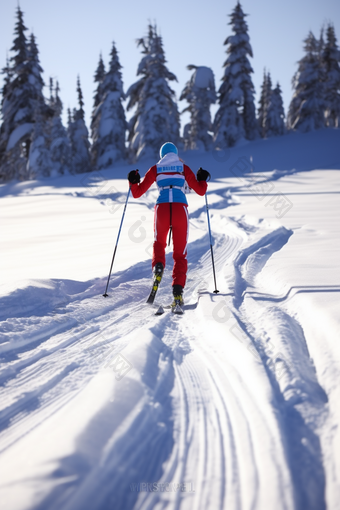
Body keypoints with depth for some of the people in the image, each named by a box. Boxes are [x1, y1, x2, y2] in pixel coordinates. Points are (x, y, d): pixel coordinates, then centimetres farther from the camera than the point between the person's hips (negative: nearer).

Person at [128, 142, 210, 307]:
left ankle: (158, 266, -6)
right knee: (180, 253, 9)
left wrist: (133, 181, 30)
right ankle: (178, 291, -6)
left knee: (159, 243, 27)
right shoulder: (184, 168, 15)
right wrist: (203, 179, 33)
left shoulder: (155, 169, 14)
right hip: (180, 210, 0)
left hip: (162, 209, 0)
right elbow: (200, 191, 14)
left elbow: (137, 193, 11)